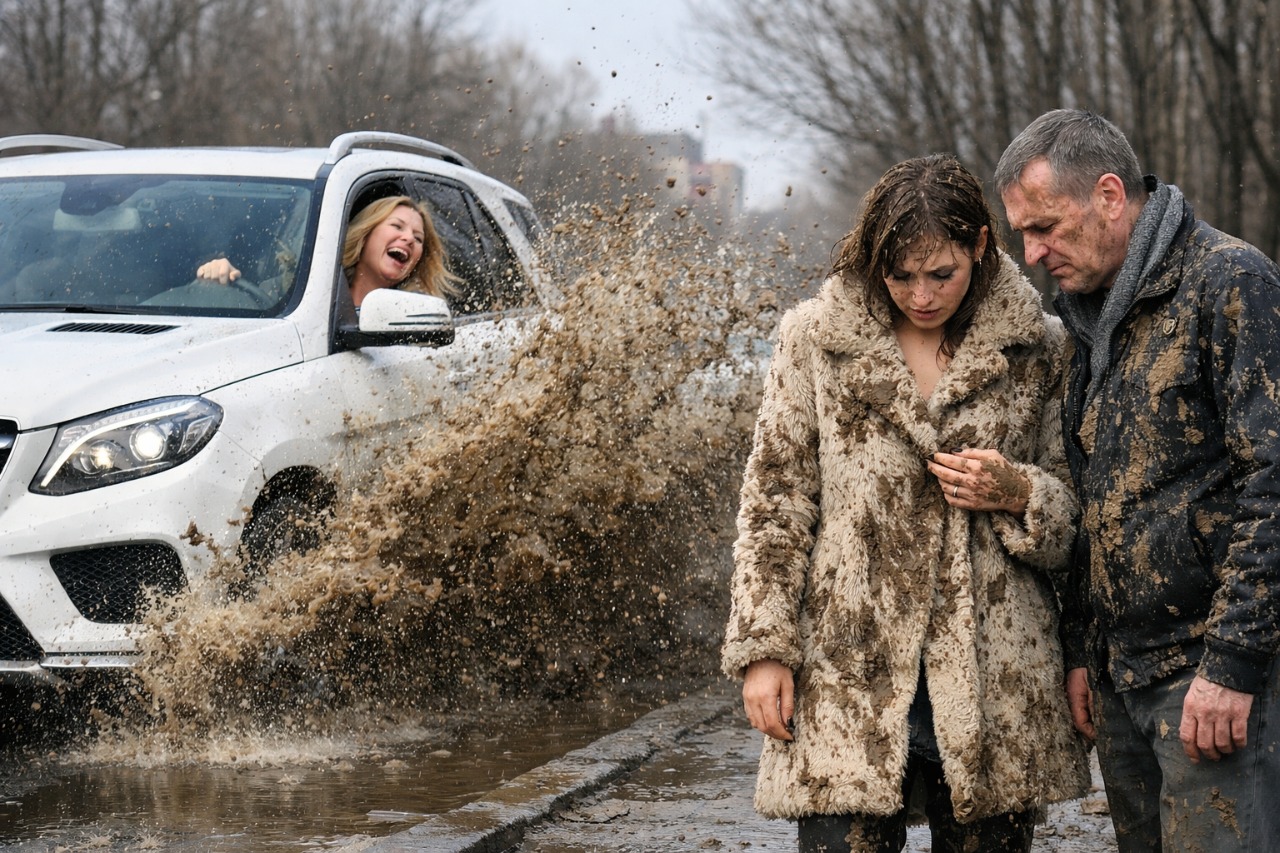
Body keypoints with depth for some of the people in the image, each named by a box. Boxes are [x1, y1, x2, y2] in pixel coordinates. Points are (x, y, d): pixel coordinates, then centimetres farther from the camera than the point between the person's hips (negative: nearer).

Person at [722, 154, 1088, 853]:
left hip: (994, 689, 1)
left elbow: (1078, 505, 13)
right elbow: (774, 501, 6)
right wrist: (762, 648, -1)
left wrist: (1017, 494, -9)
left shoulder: (1036, 352, 6)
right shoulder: (816, 341, 5)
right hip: (847, 683, -1)